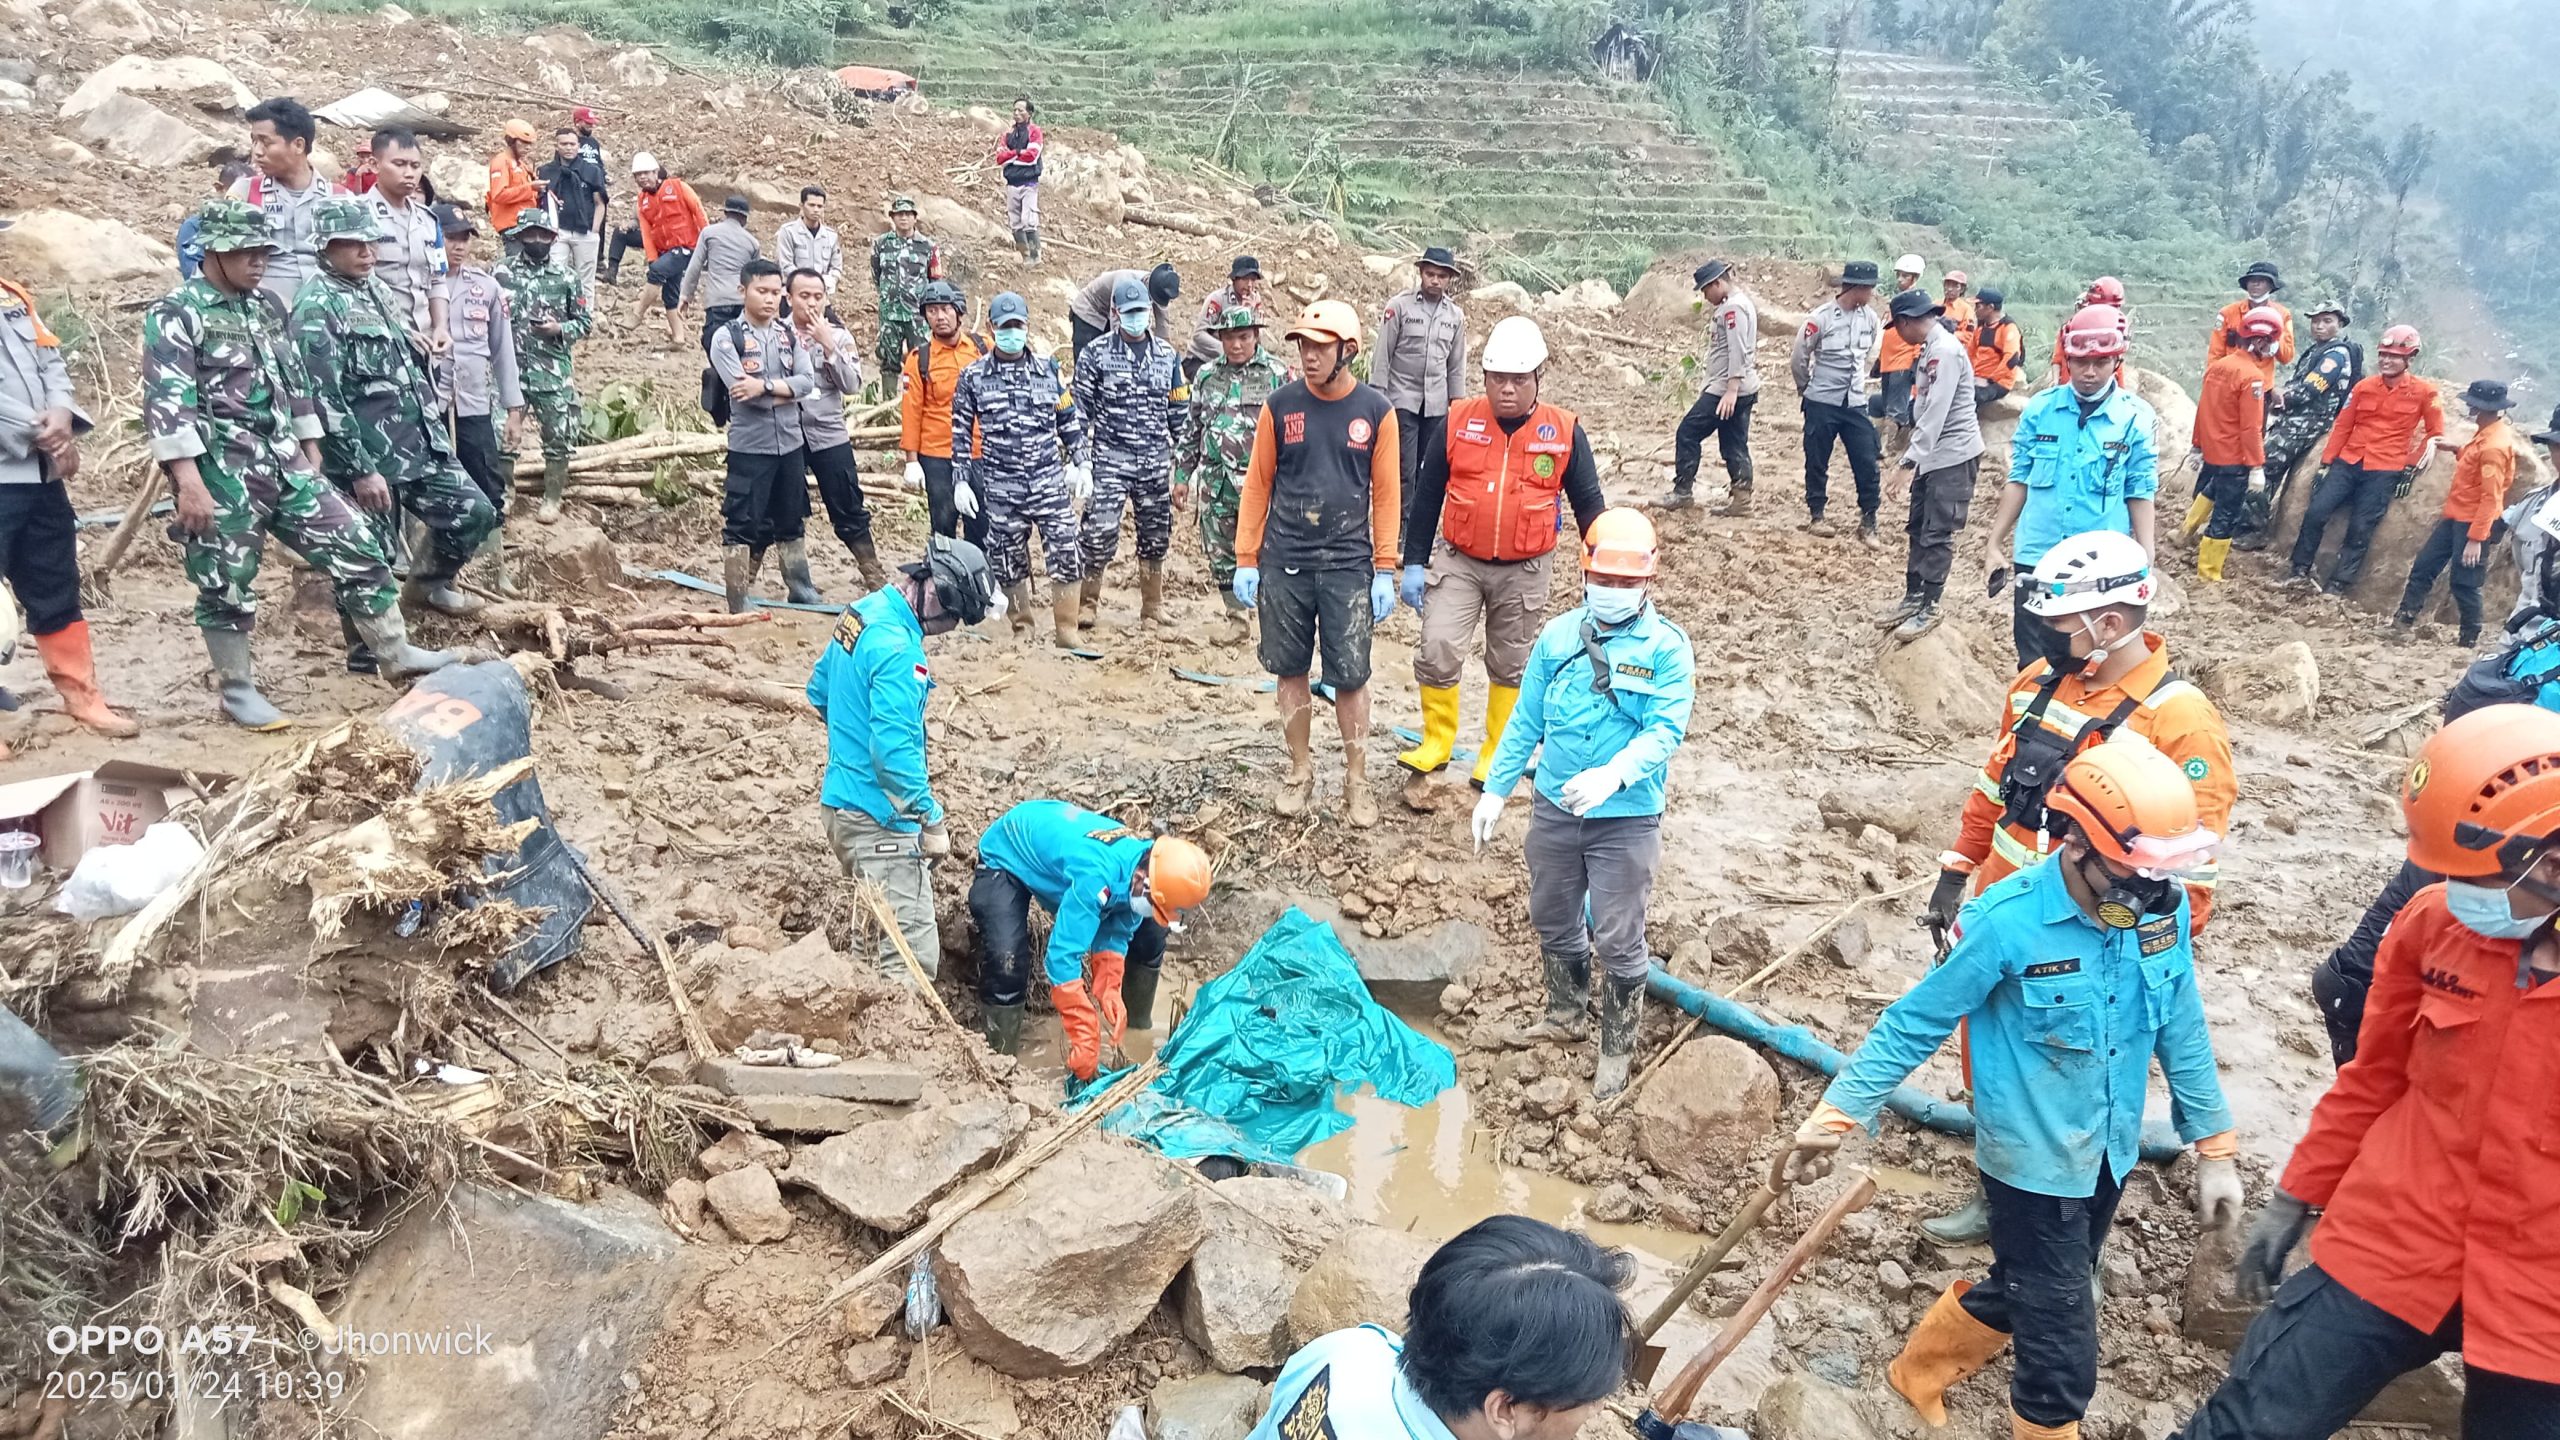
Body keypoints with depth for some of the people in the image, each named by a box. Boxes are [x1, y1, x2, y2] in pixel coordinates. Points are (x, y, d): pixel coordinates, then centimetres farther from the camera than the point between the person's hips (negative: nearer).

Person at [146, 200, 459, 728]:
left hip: (285, 467, 6)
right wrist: (189, 481, -22)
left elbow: (294, 383, 22)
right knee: (228, 586, 4)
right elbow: (168, 402, -15)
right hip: (222, 475, -6)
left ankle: (396, 655, 11)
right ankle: (238, 691, 17)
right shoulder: (175, 313, -7)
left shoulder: (266, 308, 14)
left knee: (356, 547, 3)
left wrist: (312, 456, 20)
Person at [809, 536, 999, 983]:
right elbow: (894, 752, -27)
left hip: (841, 799, 10)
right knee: (913, 956, -7)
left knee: (877, 937, 24)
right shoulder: (898, 649, -24)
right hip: (879, 817, -10)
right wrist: (932, 821, -18)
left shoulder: (862, 610, 6)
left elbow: (819, 692, 20)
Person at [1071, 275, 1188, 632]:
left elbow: (1180, 411, 15)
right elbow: (1079, 409, 1)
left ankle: (1152, 609, 22)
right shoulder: (1095, 354, 0)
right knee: (1099, 533, -12)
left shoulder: (1168, 355, 10)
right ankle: (1087, 603, 1)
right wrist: (1081, 460, -4)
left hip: (1156, 463, 3)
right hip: (1109, 460, -3)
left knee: (1155, 537, 8)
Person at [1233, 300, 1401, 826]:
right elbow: (1257, 484, 4)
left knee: (1351, 678, 1)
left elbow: (1385, 494, 1)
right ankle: (1300, 771, 24)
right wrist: (1245, 560, 1)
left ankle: (1357, 781, 14)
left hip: (1348, 566, -1)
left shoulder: (1375, 412, -1)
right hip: (1285, 564, 1)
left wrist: (1385, 571, -2)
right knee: (1291, 671, 9)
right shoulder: (1280, 406, 0)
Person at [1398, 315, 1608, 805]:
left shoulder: (1564, 432, -7)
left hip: (1524, 571, 0)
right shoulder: (1458, 421, -6)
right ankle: (1433, 749, 9)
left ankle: (1495, 759, 29)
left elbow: (1588, 504, 2)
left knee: (1510, 667, 12)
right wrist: (1413, 563, 0)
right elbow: (1426, 496, 1)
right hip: (1458, 561, 0)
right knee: (1438, 651, -12)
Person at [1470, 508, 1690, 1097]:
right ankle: (1565, 1015, 43)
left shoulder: (1666, 646, -10)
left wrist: (1611, 776, -35)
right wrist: (1495, 790, 7)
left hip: (1627, 819, -4)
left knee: (1618, 939, 4)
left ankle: (1616, 1048, 23)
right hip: (1554, 807, 4)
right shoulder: (1558, 636, 1)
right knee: (1553, 921, 20)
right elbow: (1525, 722, 7)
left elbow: (1665, 730, -20)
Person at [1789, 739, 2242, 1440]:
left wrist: (2216, 1147, 8)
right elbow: (1914, 1025, -16)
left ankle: (1921, 1371, 50)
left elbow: (2181, 1034, 2)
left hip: (2111, 1152, 6)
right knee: (2062, 1353, 5)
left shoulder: (2164, 910, -11)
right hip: (2034, 1162, -6)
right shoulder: (2008, 922, -26)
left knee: (2023, 1289, 25)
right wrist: (1835, 1116, -16)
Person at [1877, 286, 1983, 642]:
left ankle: (1929, 609, 4)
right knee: (1918, 528, 15)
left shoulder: (1945, 350, -20)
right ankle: (1913, 596, 26)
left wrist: (1908, 461, -28)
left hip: (1954, 455, -10)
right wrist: (1914, 453, 19)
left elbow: (1936, 413, -26)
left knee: (1937, 534, -4)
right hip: (1933, 454, 10)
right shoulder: (1930, 348, 10)